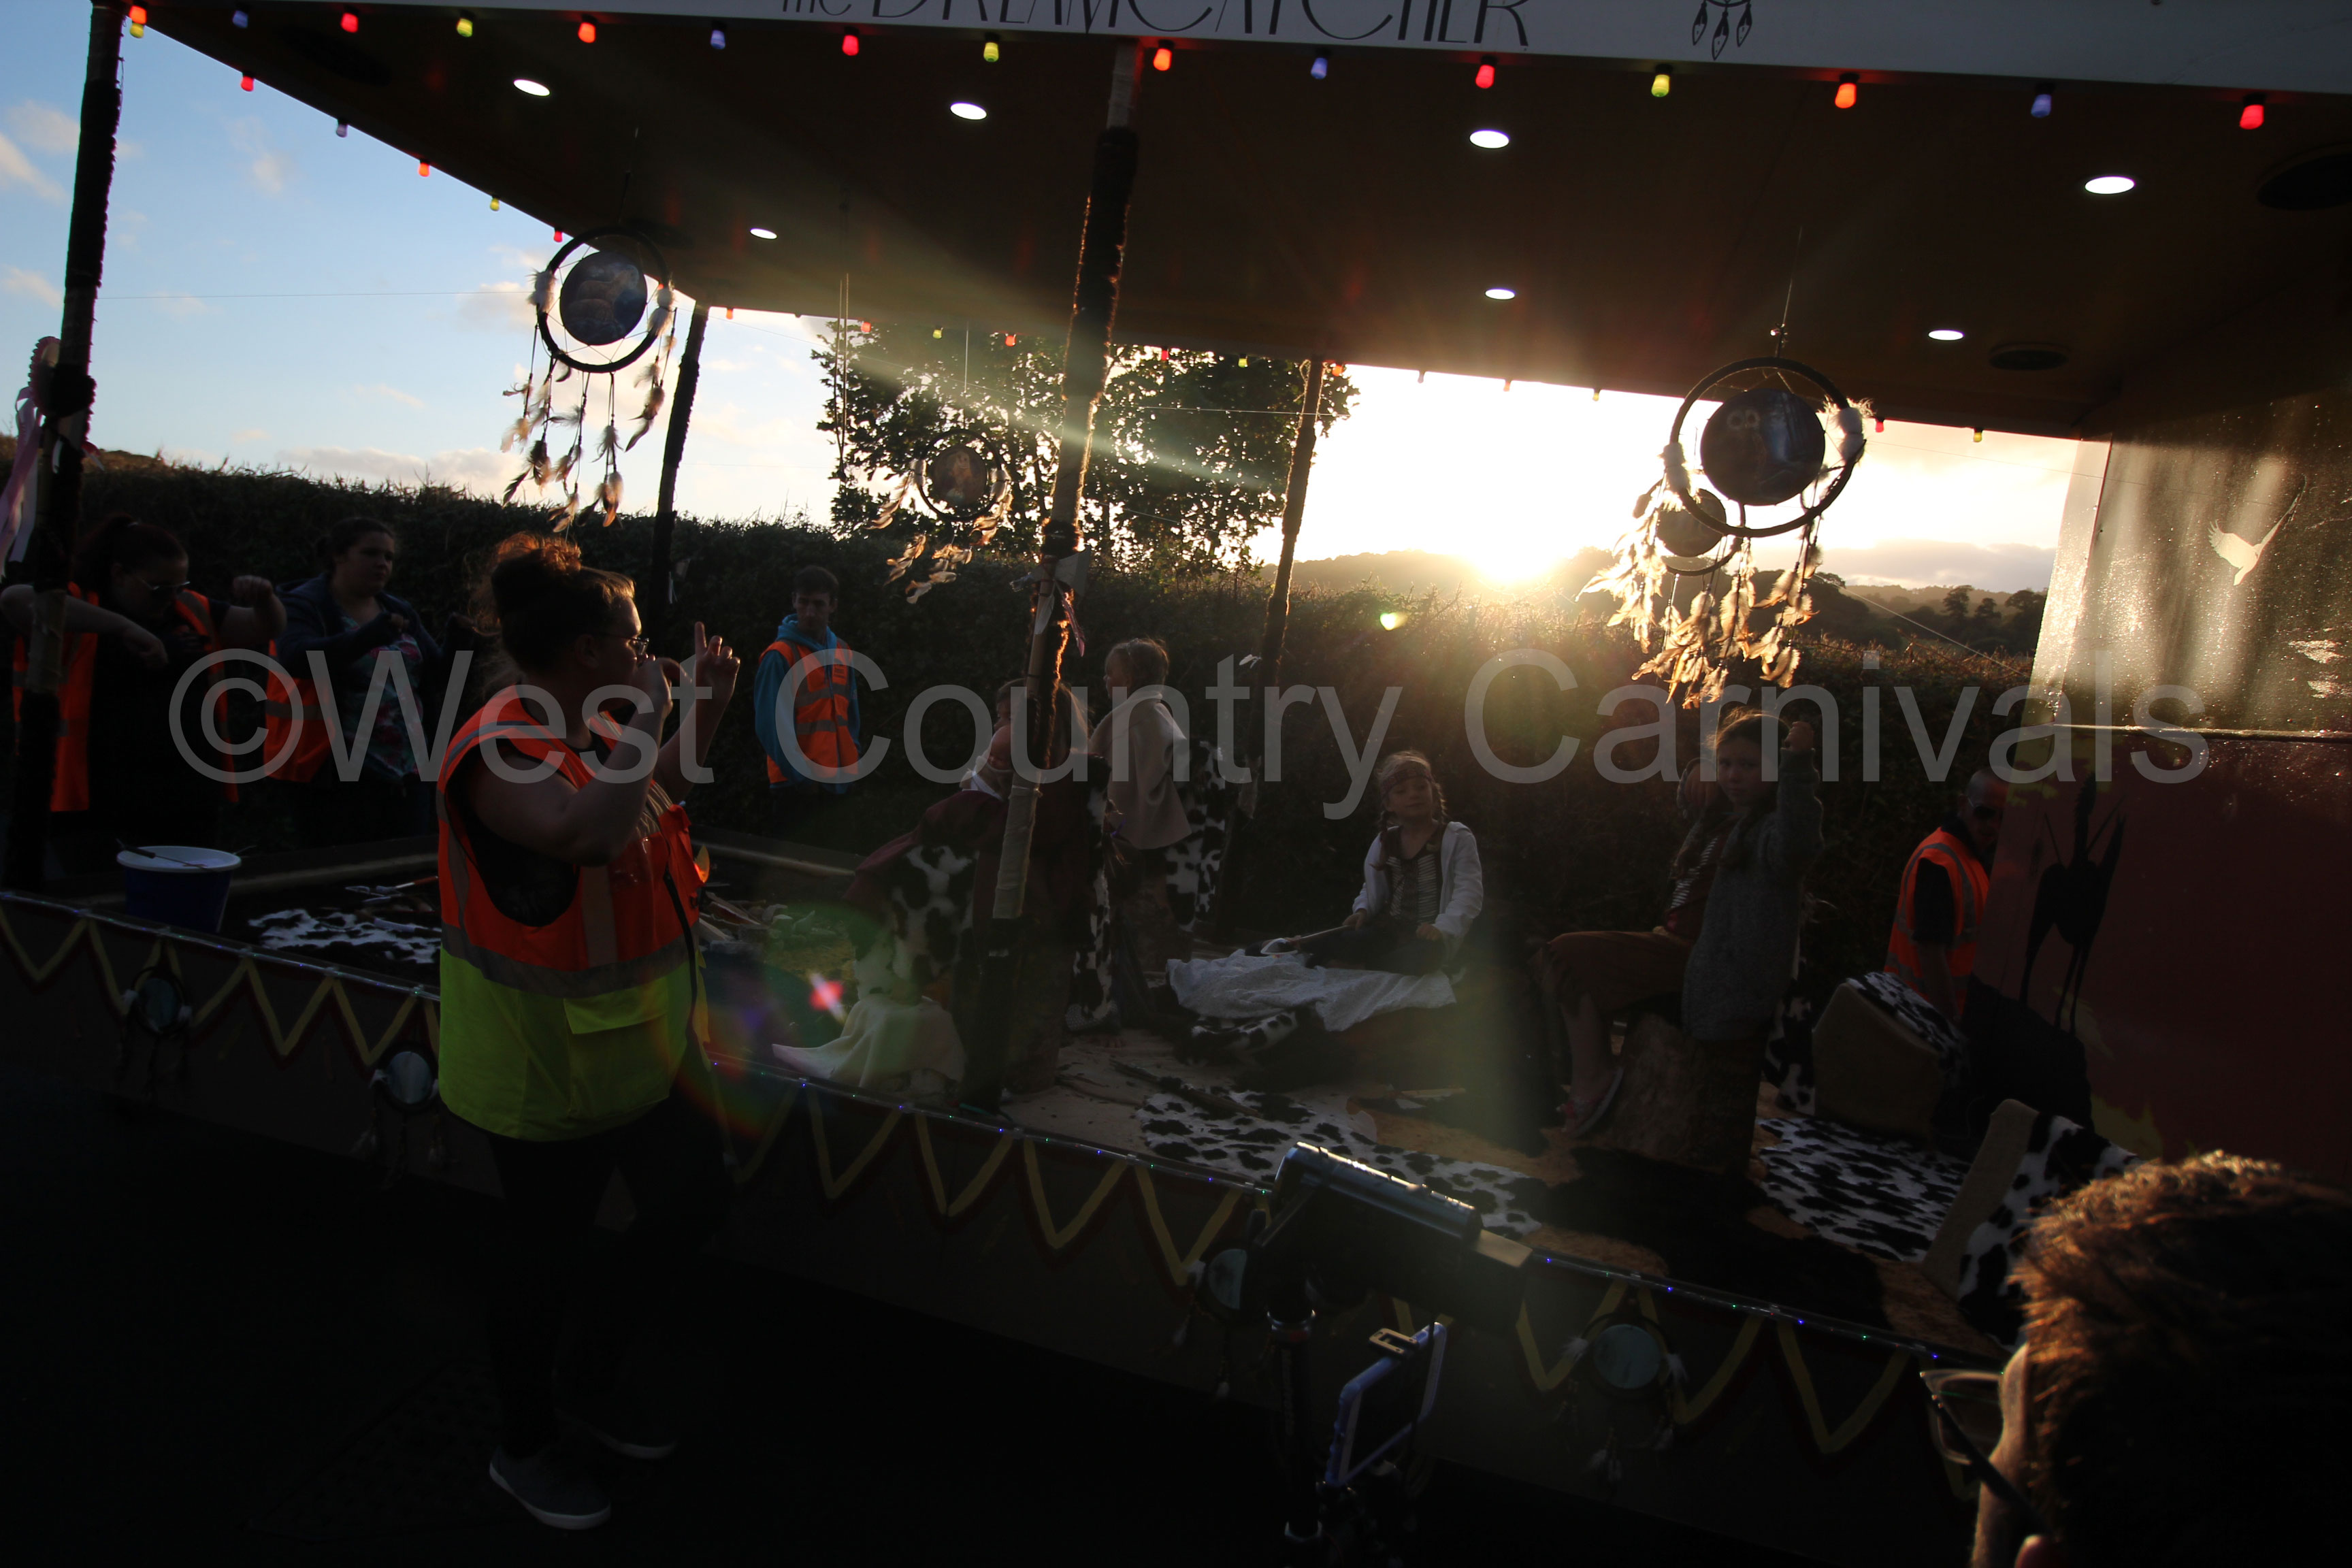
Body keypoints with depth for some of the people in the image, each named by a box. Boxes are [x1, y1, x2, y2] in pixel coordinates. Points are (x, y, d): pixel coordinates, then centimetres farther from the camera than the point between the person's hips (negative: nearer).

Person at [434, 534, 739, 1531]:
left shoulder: (598, 729, 4)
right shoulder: (501, 750, -24)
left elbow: (663, 789, 24)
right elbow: (596, 829, -43)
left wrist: (710, 703, 11)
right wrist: (649, 711, -30)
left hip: (635, 1039, 9)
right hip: (548, 1061, -9)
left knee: (696, 1196, 15)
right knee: (550, 1245, 9)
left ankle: (595, 1376, 39)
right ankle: (523, 1446, 35)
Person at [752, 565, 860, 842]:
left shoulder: (841, 652, 11)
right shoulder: (780, 655, -9)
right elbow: (771, 724, -13)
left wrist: (852, 761, 7)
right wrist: (798, 774, -16)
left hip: (838, 783, 6)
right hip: (795, 786, -6)